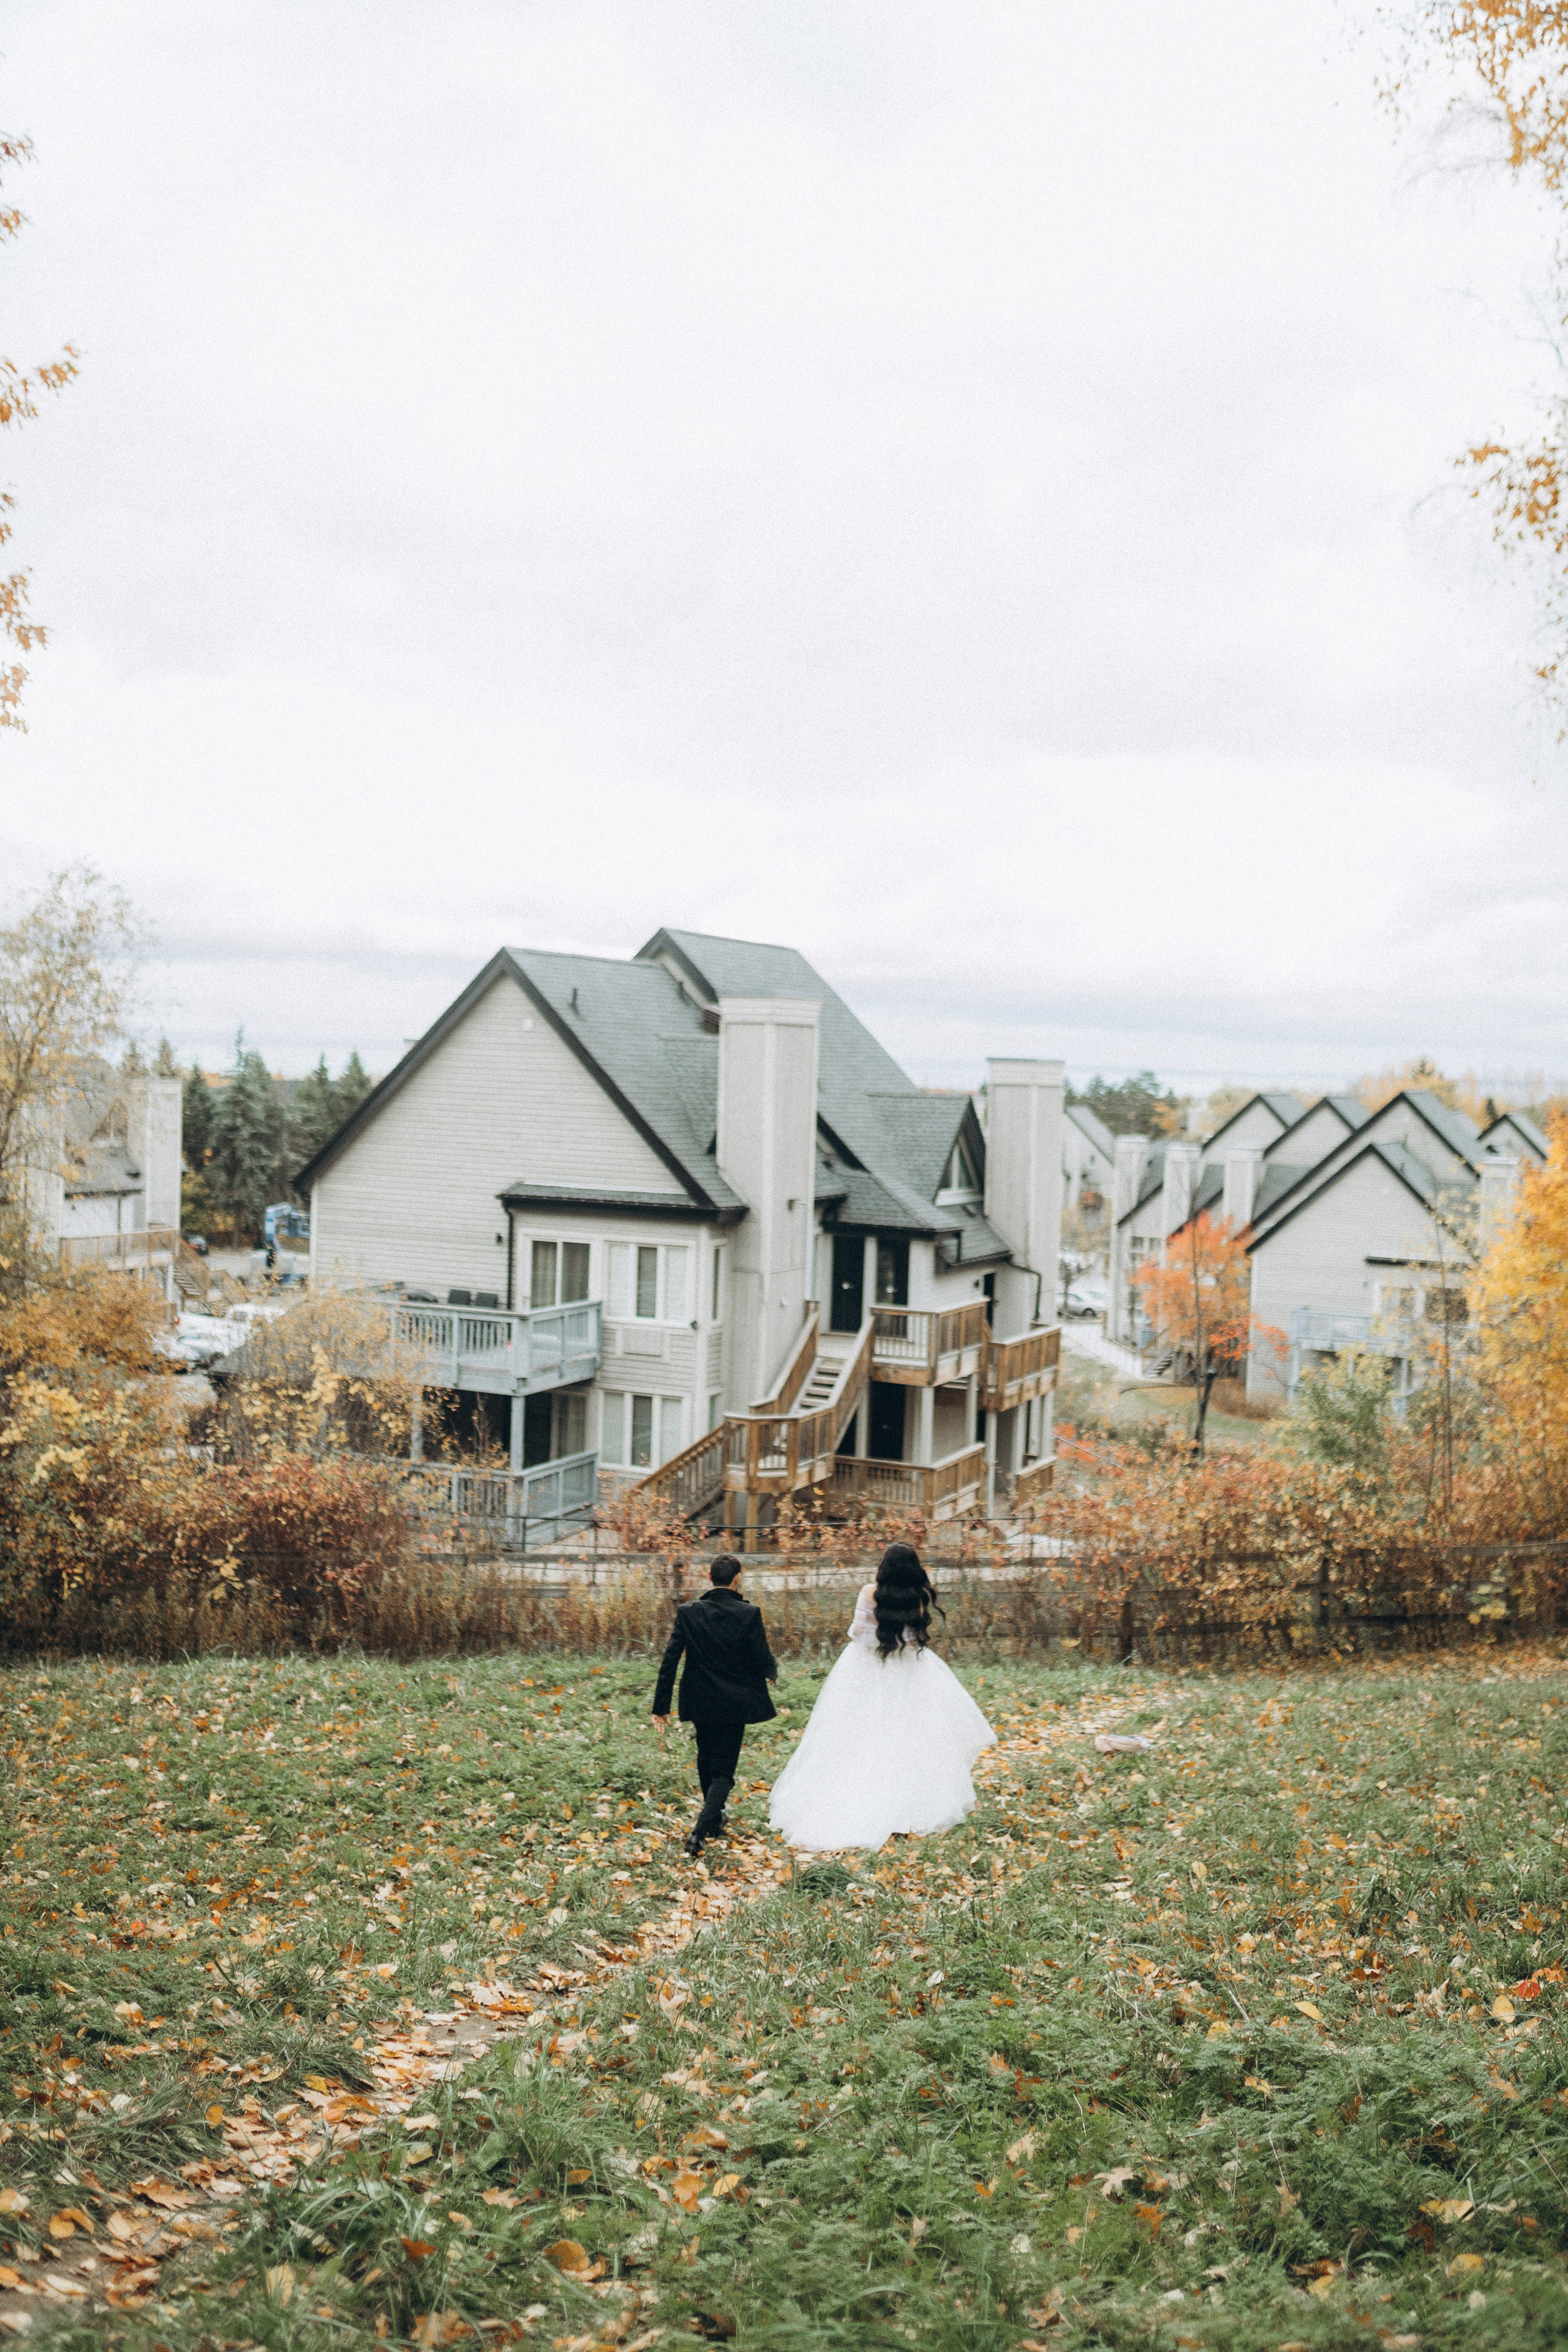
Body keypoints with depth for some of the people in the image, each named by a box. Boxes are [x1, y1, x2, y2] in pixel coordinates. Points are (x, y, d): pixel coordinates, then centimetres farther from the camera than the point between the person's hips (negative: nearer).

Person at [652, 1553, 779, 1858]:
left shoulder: (688, 1613, -10)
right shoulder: (749, 1614, -15)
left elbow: (669, 1661, -10)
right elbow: (763, 1660, -11)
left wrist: (661, 1706, -4)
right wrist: (773, 1671, 14)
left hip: (700, 1703, 3)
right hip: (735, 1704, -3)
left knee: (706, 1760, 25)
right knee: (723, 1770, 6)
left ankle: (715, 1819, 42)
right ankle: (699, 1833, -12)